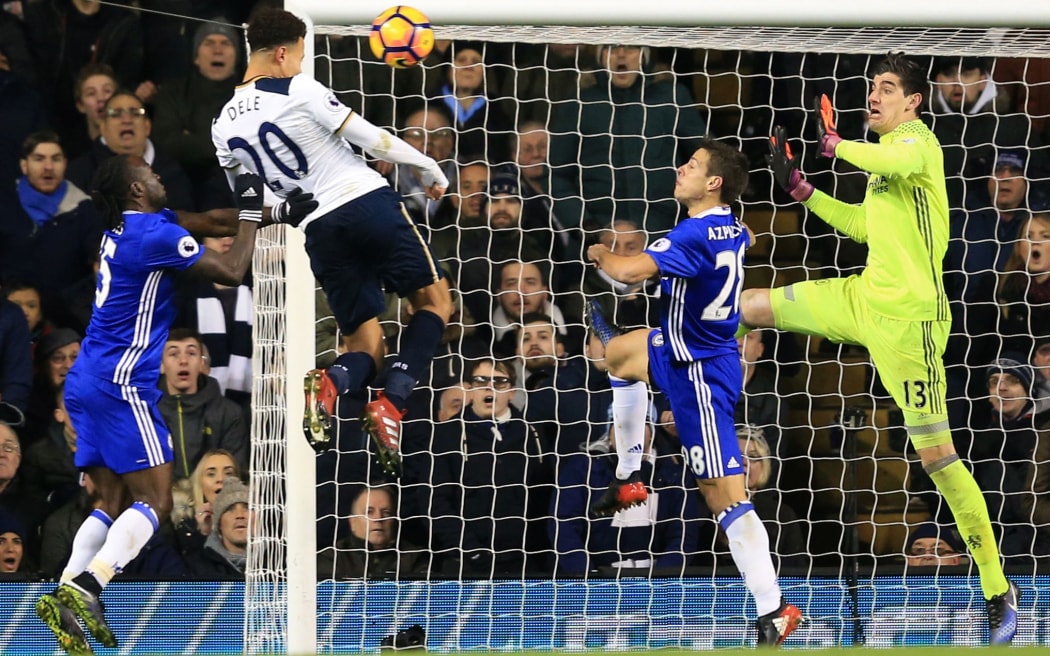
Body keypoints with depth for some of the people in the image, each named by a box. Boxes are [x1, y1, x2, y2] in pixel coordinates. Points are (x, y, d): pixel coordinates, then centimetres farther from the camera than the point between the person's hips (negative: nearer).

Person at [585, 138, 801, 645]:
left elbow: (629, 271, -38)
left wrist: (601, 255, -13)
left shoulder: (695, 236, -28)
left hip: (700, 374, -10)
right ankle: (628, 480, 41)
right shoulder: (731, 229, 1)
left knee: (725, 498, -11)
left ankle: (773, 613, -12)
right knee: (619, 352, 34)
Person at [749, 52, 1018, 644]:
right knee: (751, 305, 11)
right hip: (864, 299, 9)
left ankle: (998, 590, -3)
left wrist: (836, 143, -24)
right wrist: (802, 190, 18)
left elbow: (900, 162, -39)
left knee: (937, 453, -8)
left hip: (907, 318, -9)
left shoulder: (918, 140, -13)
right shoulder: (886, 151, 15)